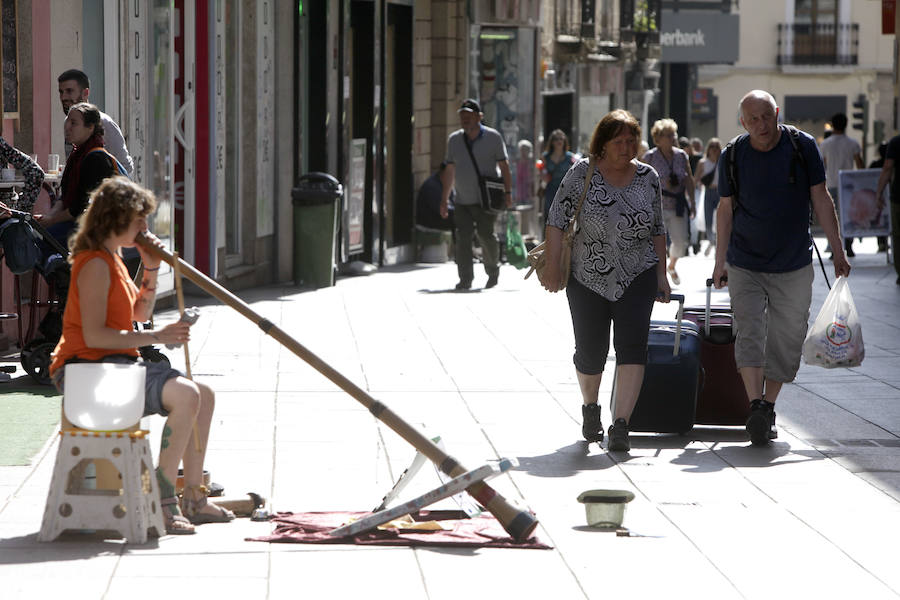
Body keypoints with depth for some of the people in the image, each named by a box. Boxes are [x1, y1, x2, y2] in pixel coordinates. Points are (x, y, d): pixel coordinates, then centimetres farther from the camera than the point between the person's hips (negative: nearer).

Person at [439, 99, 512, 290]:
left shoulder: (493, 137, 1)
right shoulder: (454, 140, 12)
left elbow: (504, 166, 1)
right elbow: (449, 171, 16)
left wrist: (508, 192, -8)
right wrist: (444, 199, 13)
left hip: (486, 200, -3)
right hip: (462, 201, 3)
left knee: (485, 235, -11)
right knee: (463, 238, -7)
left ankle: (493, 270, 14)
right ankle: (465, 279, -5)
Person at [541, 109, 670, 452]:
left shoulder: (648, 177, 3)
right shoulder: (582, 174, -5)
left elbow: (657, 229, 11)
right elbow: (557, 220, -4)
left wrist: (661, 275, 9)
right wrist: (553, 266, -11)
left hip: (637, 276, 1)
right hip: (588, 278, -1)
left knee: (632, 345, -15)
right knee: (590, 351, 6)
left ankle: (621, 425, -18)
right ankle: (590, 407, 36)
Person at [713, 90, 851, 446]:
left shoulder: (803, 146, -5)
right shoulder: (733, 156, -3)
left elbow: (820, 200, 1)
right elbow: (726, 208, 7)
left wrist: (838, 252, 1)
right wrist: (720, 261, 8)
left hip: (794, 267, 0)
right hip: (745, 266, 0)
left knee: (786, 342, 3)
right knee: (750, 335, -16)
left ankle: (767, 408, 16)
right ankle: (756, 405, -21)